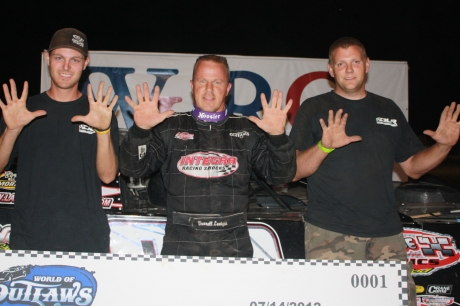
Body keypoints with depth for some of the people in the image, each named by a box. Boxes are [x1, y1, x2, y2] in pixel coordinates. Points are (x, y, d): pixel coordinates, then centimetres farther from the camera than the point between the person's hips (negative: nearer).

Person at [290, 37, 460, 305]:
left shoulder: (389, 110, 16)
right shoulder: (314, 109, 4)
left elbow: (413, 167, 19)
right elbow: (293, 171, -3)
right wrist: (324, 146, -20)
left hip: (386, 234, 4)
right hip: (330, 233, -3)